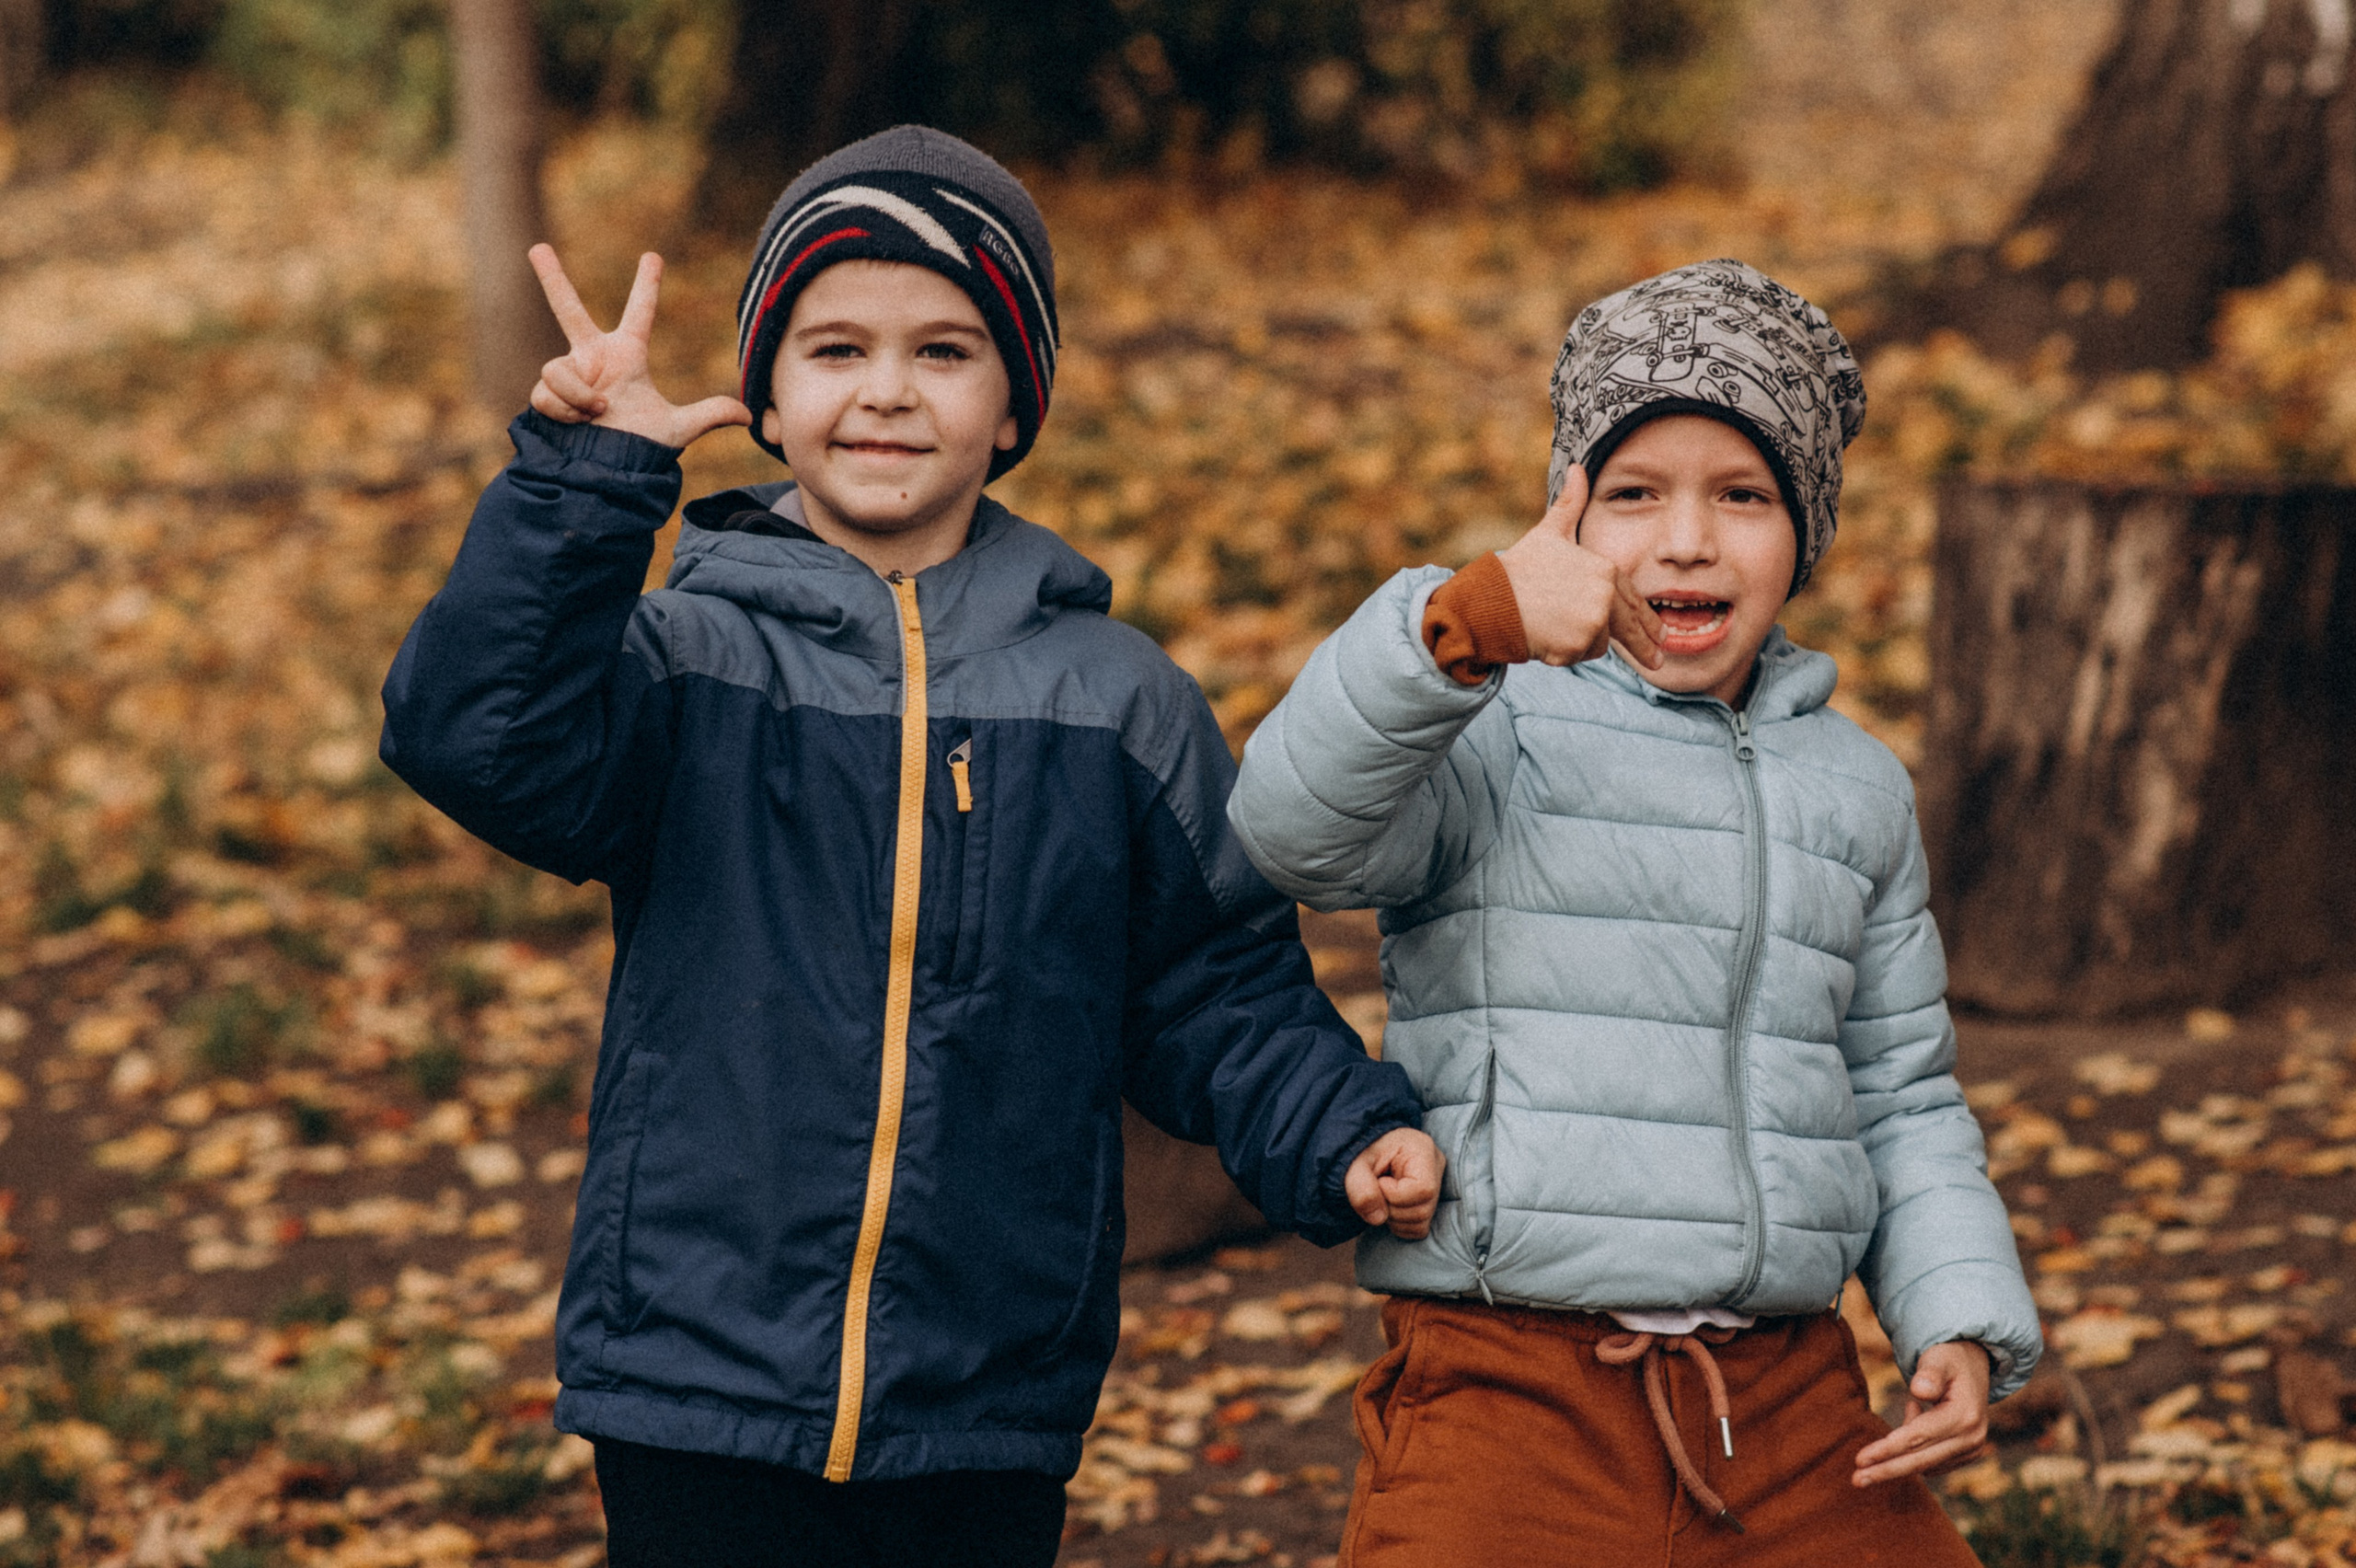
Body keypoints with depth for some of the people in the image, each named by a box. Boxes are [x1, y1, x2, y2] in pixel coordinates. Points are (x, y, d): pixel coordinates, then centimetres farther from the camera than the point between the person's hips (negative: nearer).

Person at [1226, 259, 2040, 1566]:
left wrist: (1963, 1320, 6)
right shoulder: (1489, 737, -2)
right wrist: (1467, 623, -38)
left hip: (1792, 1417, 5)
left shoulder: (1851, 788, 16)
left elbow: (1900, 1095, 21)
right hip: (1510, 1401, -5)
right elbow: (1297, 830, -23)